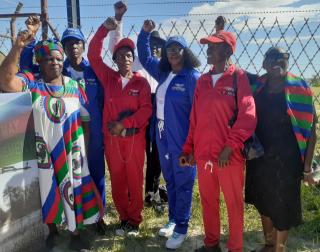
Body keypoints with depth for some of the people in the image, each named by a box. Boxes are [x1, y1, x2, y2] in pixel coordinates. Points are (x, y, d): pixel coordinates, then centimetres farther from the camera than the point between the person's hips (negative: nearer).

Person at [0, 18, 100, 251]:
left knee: (73, 189, 10)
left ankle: (75, 233, 27)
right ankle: (52, 229, 38)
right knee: (48, 190, 15)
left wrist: (84, 143, 3)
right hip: (43, 151, -1)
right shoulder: (30, 82, -6)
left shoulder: (74, 86, 2)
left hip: (71, 151, 2)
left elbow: (85, 118, 7)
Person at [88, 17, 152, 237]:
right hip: (111, 138, 2)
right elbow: (93, 55, -1)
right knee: (117, 180, 9)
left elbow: (146, 109, -8)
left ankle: (134, 220, 19)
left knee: (135, 180, 5)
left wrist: (124, 124, -16)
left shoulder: (141, 82, 1)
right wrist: (104, 29, -9)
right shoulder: (108, 78, 7)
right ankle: (123, 218, 25)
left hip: (135, 138, -2)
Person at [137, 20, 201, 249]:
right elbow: (145, 57, 25)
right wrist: (145, 33, 13)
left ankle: (181, 228, 18)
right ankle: (173, 219, 35)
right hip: (163, 139, 7)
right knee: (170, 182, 18)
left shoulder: (192, 77, -12)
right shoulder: (163, 73, 9)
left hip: (183, 141, -7)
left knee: (183, 184, 5)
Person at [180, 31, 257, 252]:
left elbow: (247, 116, -12)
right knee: (208, 201, 15)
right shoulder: (202, 81, 11)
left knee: (234, 204, 8)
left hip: (230, 156, -5)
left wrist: (229, 146, -17)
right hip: (203, 154, 5)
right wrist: (189, 148, 11)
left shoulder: (238, 77, -5)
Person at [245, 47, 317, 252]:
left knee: (283, 208, 7)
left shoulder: (300, 90, -9)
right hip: (259, 158, 4)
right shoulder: (256, 88, 1)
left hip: (286, 159, -4)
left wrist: (307, 166, -10)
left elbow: (310, 130, -8)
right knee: (264, 204, 18)